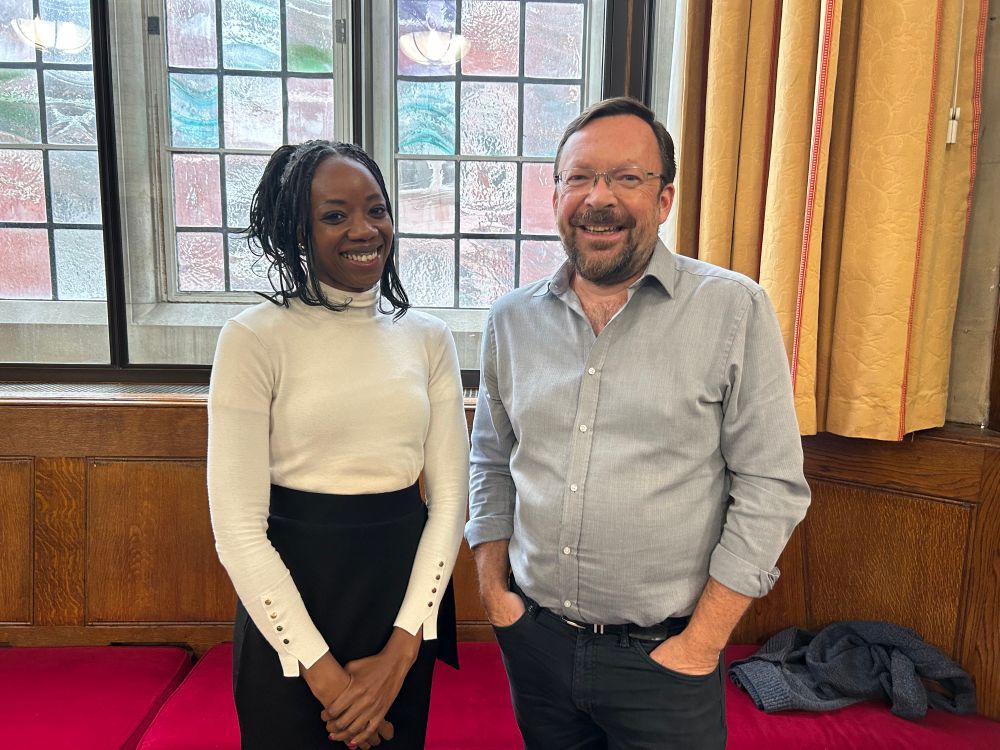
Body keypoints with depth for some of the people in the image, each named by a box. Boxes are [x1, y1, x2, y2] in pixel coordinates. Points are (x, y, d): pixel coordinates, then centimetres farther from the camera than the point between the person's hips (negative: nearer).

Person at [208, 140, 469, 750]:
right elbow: (237, 526, -13)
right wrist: (324, 673, -12)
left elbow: (449, 497, -2)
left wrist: (401, 652, -8)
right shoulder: (255, 338, -11)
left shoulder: (429, 338, -1)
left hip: (403, 594, 4)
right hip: (290, 603, -3)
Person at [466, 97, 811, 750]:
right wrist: (493, 587, 3)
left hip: (662, 659, -3)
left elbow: (770, 487, -10)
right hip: (536, 640, 4)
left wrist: (701, 645, -11)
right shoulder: (512, 319, 1)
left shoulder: (735, 310, -11)